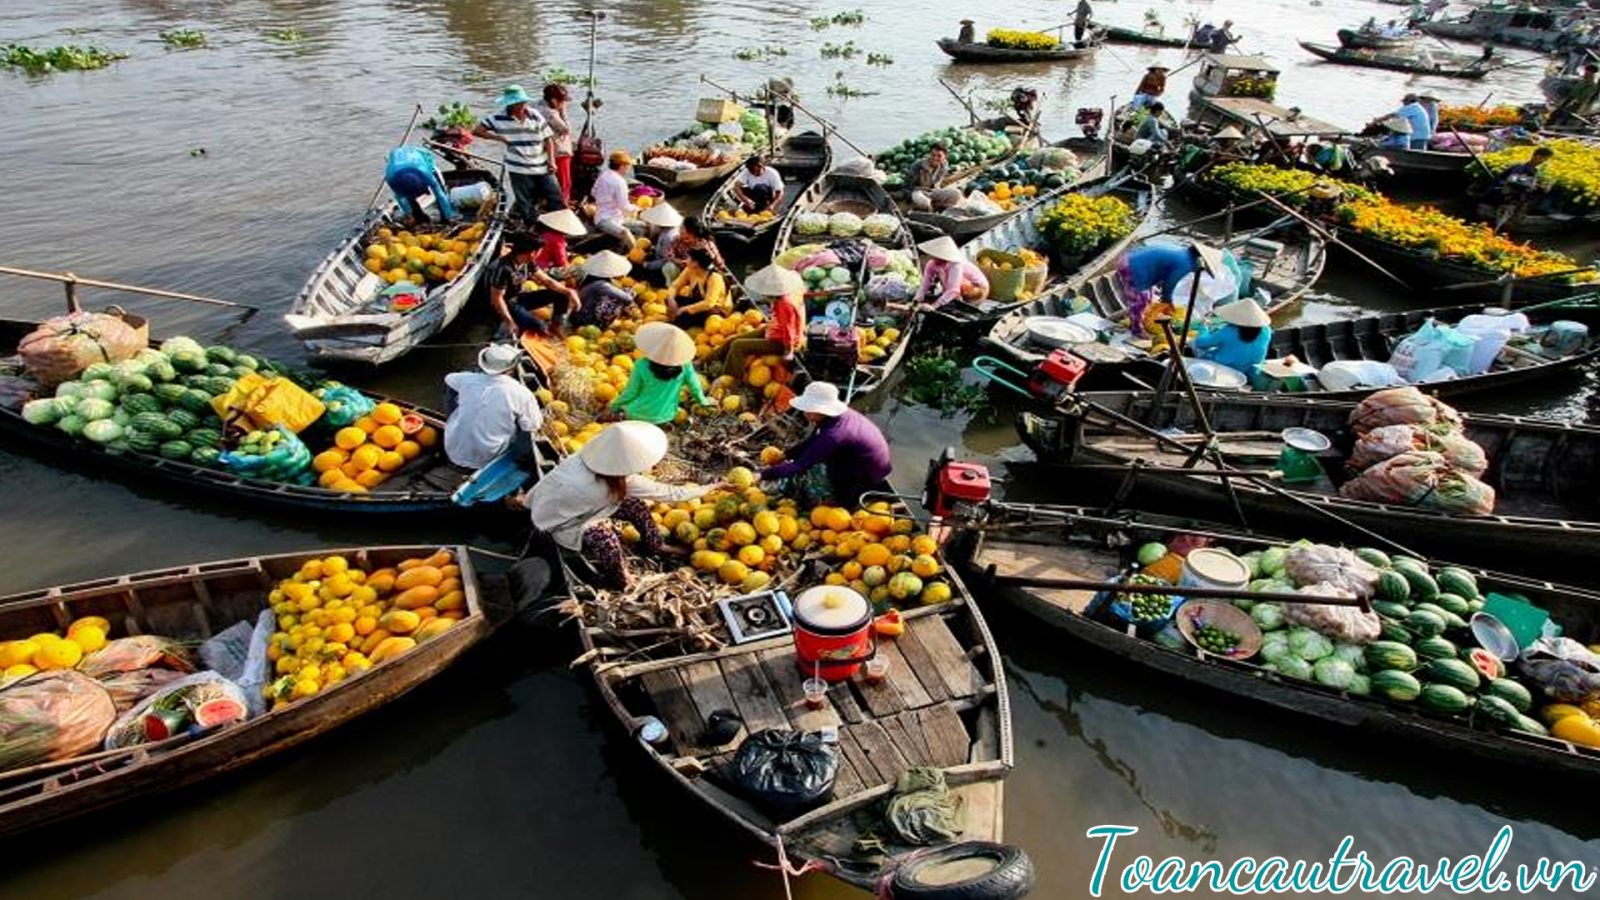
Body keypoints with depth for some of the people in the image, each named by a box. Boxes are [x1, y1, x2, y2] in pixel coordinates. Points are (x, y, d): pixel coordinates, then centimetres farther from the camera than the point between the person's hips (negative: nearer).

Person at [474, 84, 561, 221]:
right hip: (519, 170, -2)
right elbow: (477, 130, -2)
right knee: (525, 208, 5)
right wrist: (498, 137, -13)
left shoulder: (535, 116, 0)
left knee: (557, 201, 4)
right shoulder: (499, 118, -6)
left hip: (543, 168, 2)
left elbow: (548, 138, 5)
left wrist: (551, 160, -6)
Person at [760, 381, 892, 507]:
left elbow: (800, 466, -30)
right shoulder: (837, 415, -8)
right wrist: (785, 454, 2)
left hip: (868, 479, -9)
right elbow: (812, 440, 9)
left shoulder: (833, 435, -33)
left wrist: (763, 475, -24)